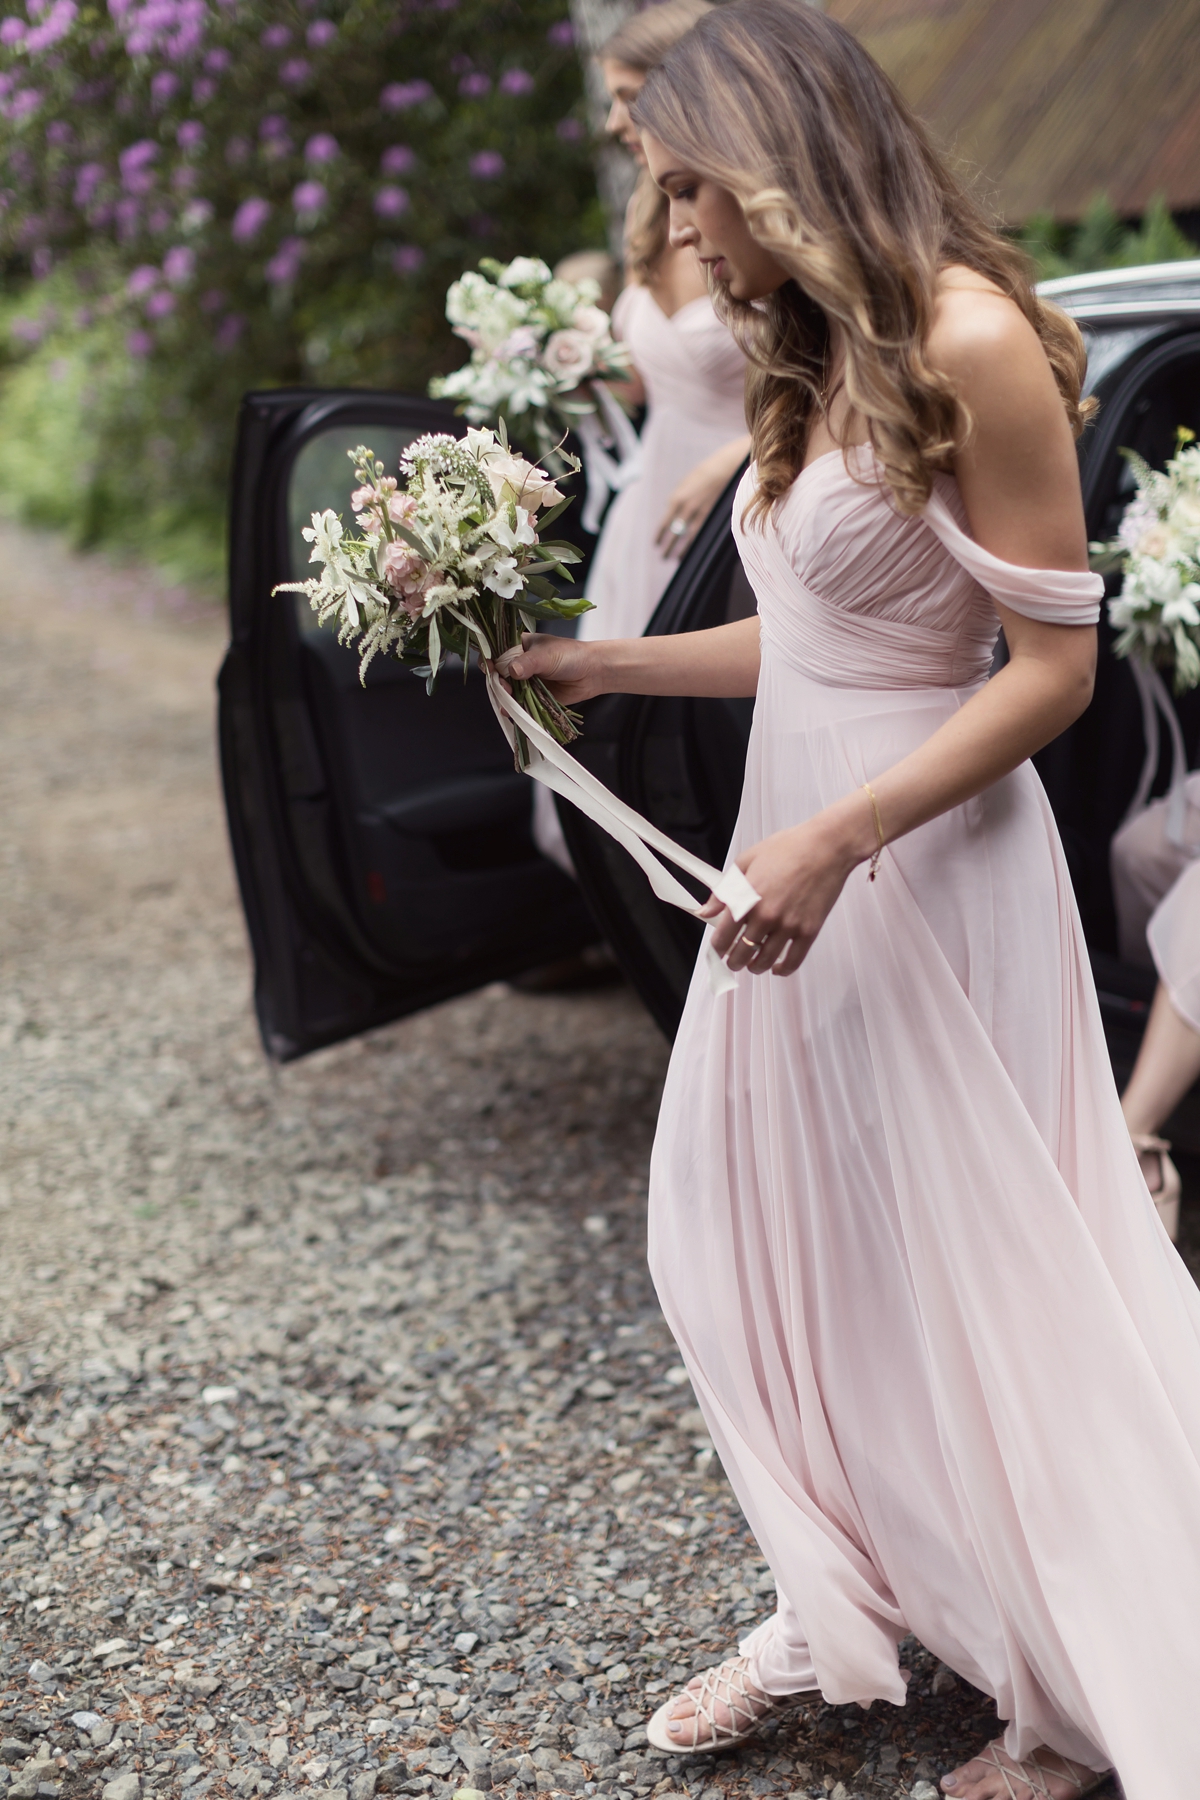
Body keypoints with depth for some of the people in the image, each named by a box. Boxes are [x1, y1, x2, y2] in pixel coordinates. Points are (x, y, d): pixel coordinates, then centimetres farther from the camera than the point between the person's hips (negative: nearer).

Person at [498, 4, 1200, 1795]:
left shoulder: (973, 342, -16)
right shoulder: (816, 360, 9)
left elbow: (1054, 665, -17)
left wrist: (838, 841, -24)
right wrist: (600, 662, 14)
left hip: (930, 867, -8)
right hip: (801, 856, 8)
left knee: (968, 1276, 4)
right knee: (754, 1231, 14)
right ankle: (837, 1607, 33)